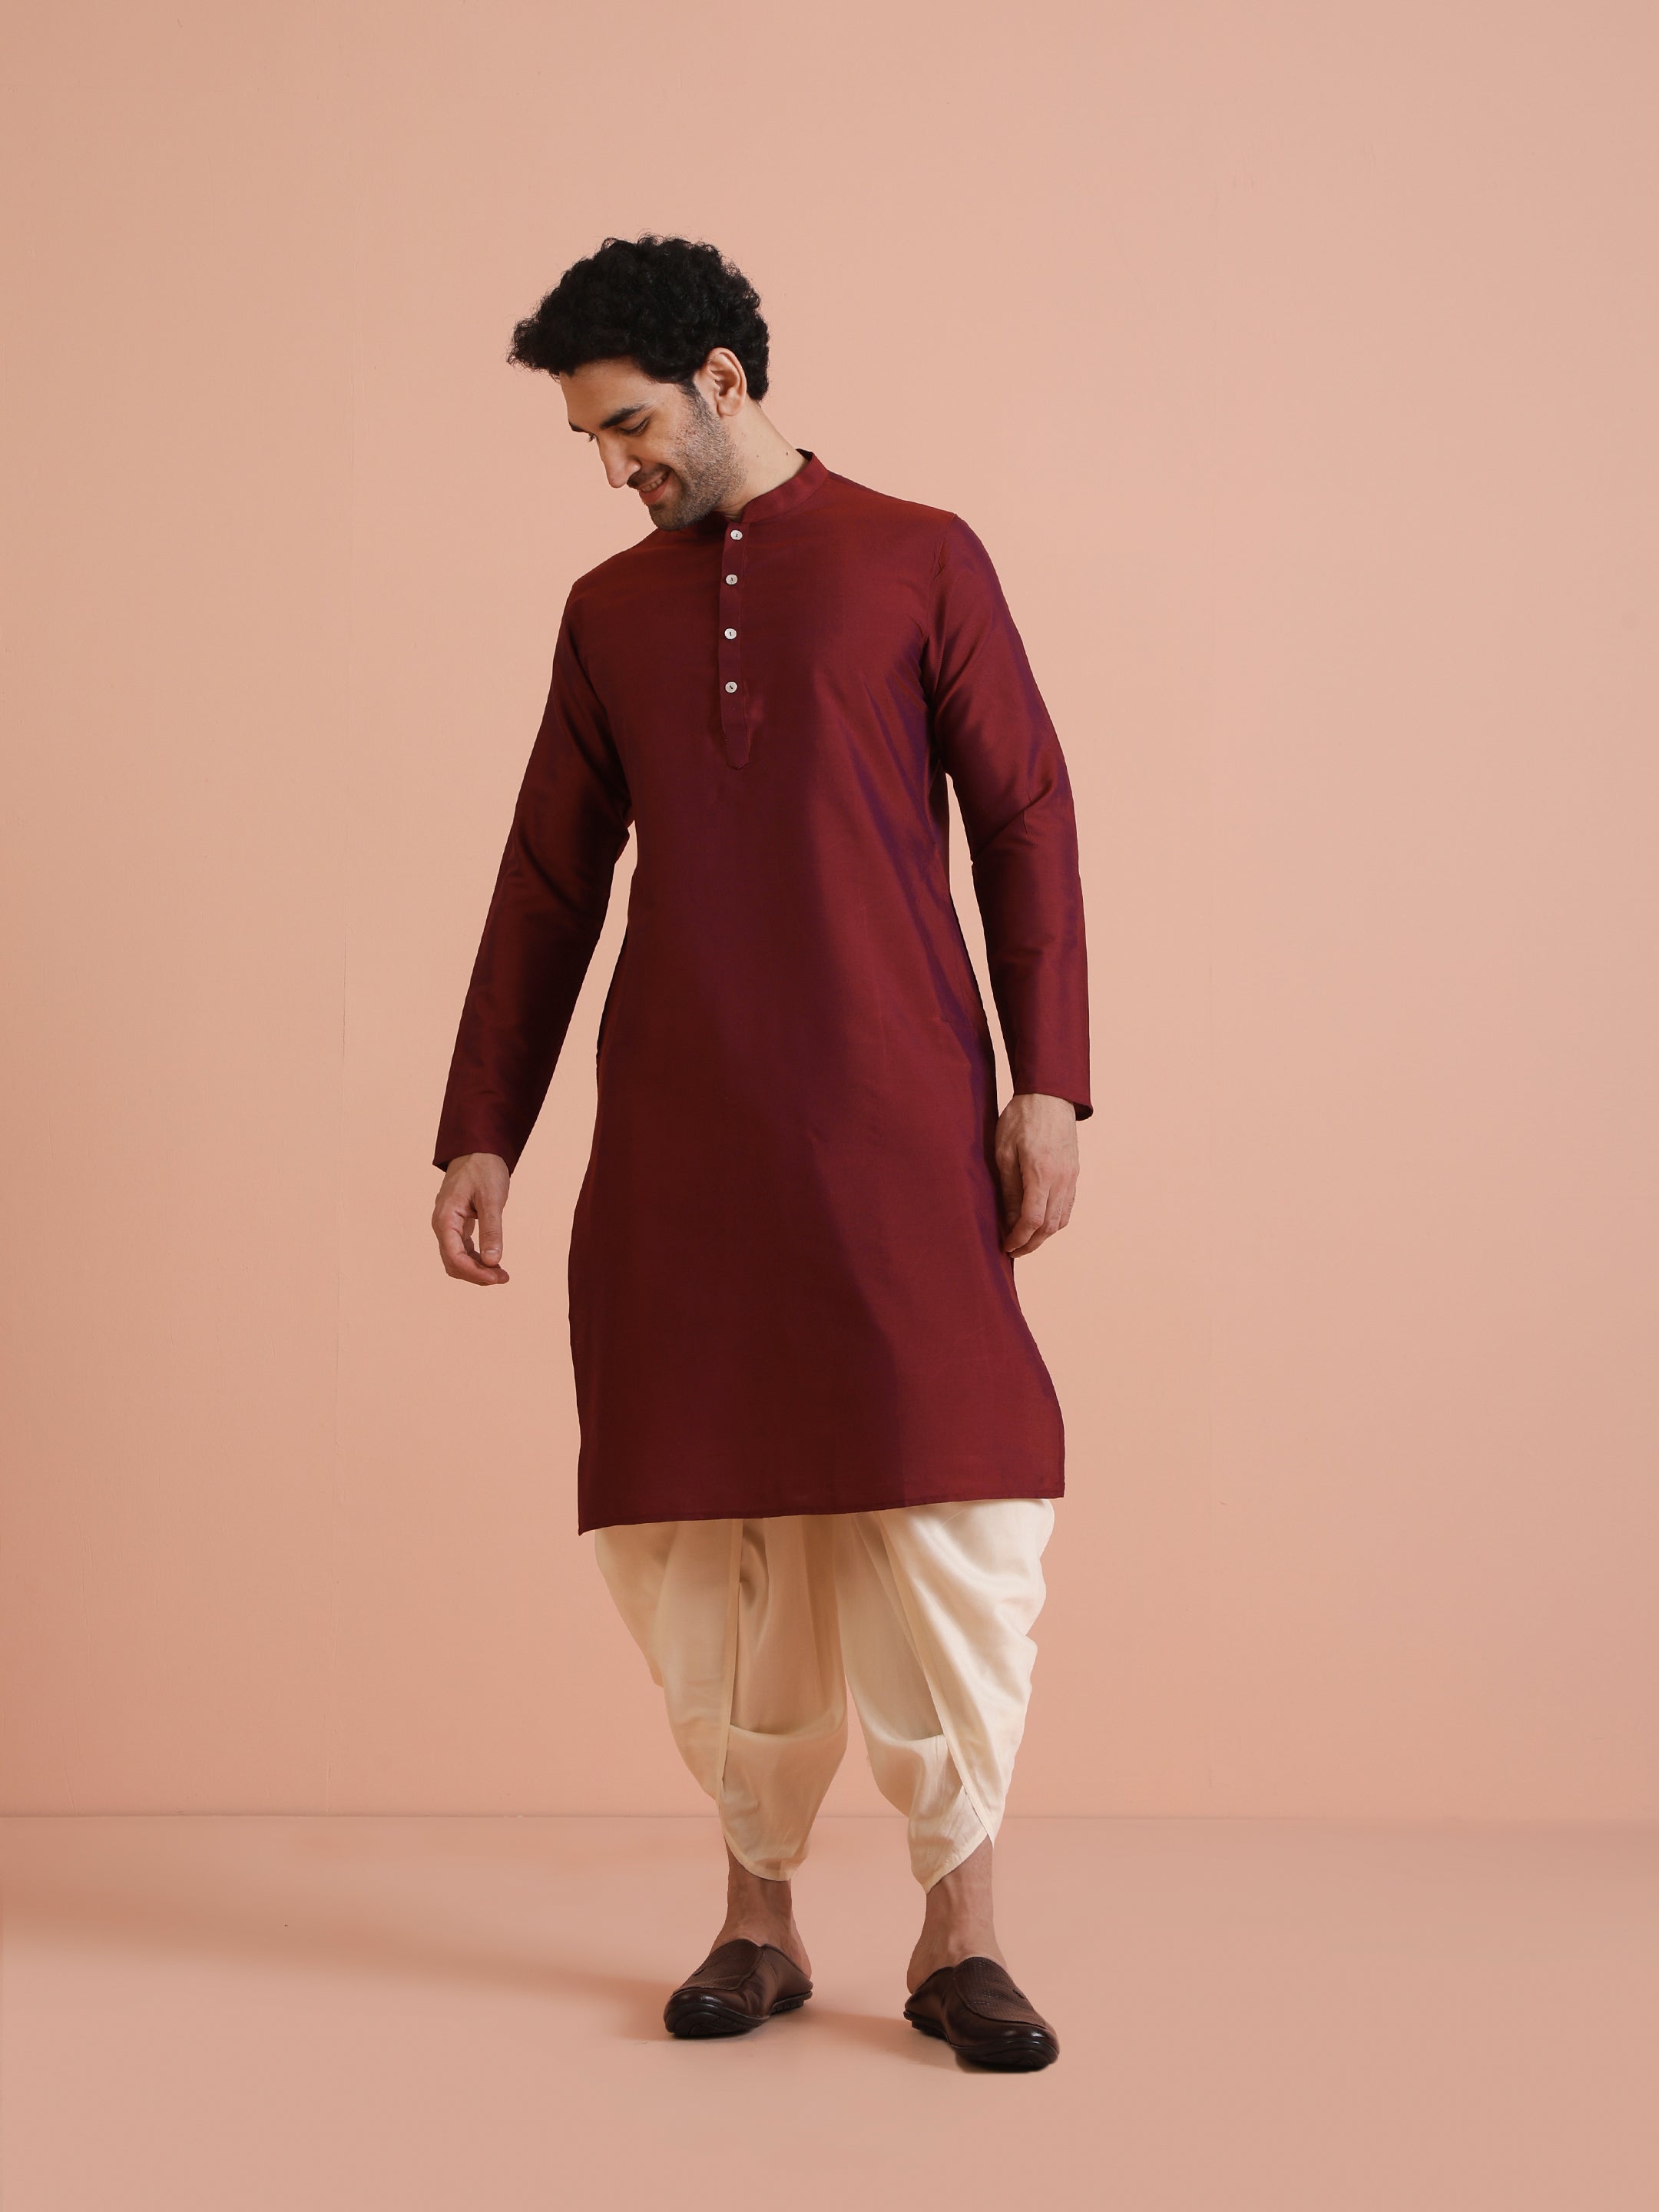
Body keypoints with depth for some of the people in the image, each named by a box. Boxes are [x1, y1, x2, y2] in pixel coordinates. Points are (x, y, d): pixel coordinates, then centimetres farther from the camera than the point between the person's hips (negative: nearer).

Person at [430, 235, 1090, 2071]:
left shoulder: (920, 563, 6)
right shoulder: (609, 613, 15)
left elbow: (1025, 819, 3)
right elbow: (546, 885, 16)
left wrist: (1048, 1083, -5)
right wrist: (482, 1130, 13)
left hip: (897, 1119, -3)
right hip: (677, 1131, 3)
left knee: (949, 1506, -7)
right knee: (711, 1526, 3)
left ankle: (960, 1935, 4)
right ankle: (758, 1918, 16)